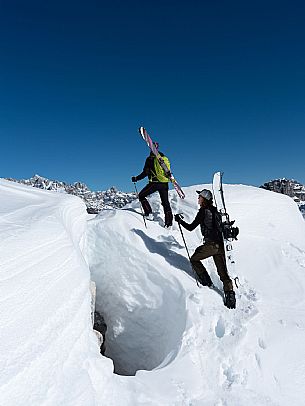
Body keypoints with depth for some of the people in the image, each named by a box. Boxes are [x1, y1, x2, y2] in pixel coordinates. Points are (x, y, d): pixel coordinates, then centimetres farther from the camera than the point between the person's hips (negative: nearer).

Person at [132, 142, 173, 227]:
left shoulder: (150, 159, -6)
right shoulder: (165, 158, 10)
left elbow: (145, 173, -9)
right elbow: (168, 172, 17)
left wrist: (136, 178, 2)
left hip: (154, 183, -5)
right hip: (165, 184, 6)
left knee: (141, 196, 12)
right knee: (165, 202, 11)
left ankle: (149, 213, 1)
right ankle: (169, 223, 10)